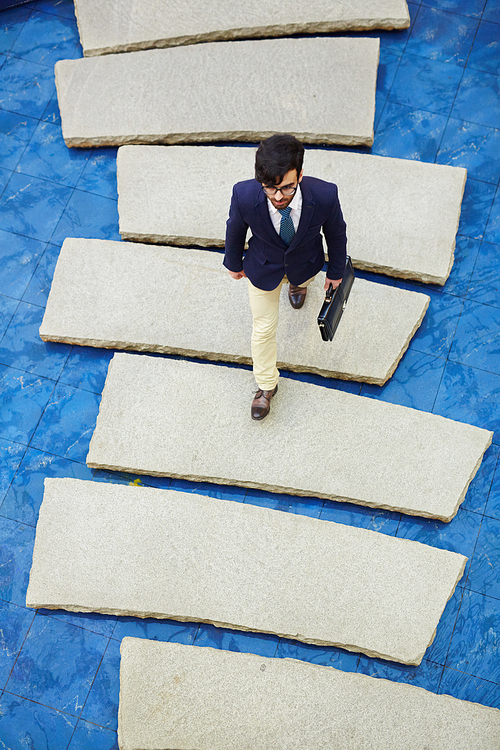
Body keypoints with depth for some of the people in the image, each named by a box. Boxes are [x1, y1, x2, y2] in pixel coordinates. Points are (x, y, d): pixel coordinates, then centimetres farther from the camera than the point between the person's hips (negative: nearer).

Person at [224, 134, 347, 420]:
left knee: (302, 277, 37)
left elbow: (335, 233, -16)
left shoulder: (324, 195, -40)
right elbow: (236, 228, -14)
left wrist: (336, 271, 0)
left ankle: (298, 284, 78)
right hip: (263, 268, -1)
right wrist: (234, 263, 4)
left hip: (305, 263, 1)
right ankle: (266, 385, 42)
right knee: (264, 328, 15)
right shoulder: (244, 195, -40)